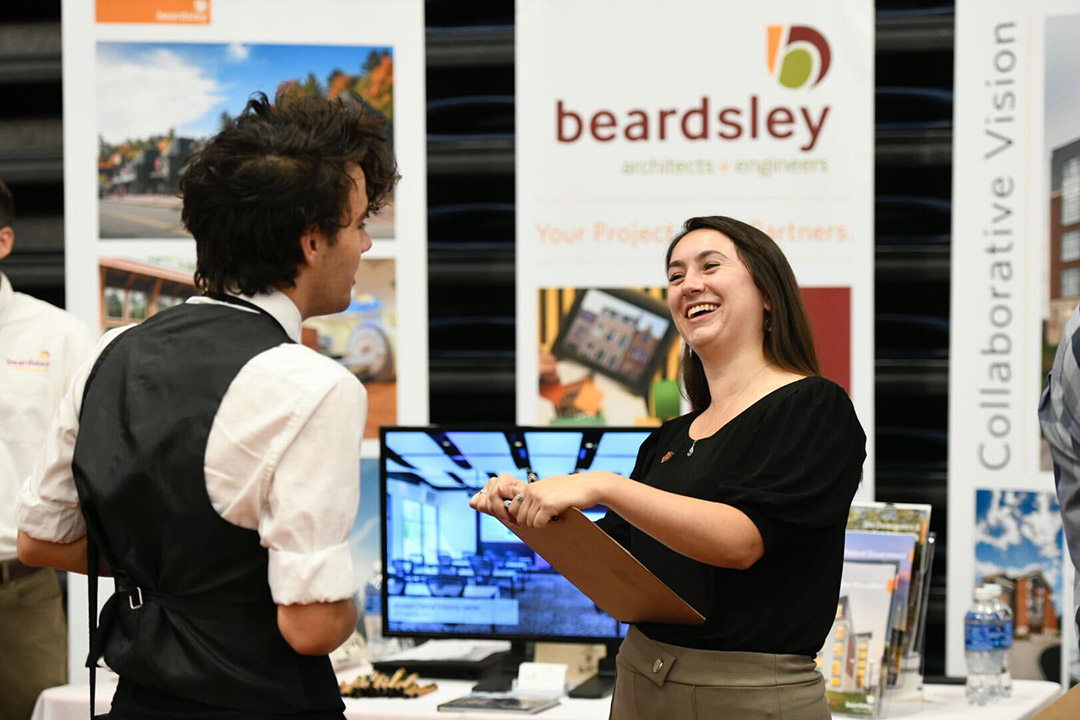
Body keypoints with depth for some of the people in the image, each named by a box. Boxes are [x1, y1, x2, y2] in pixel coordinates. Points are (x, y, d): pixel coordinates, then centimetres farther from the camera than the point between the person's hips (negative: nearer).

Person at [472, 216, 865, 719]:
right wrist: (527, 512, -3)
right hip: (640, 679, 6)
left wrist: (602, 487, -26)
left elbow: (741, 539, -21)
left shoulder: (814, 409, -8)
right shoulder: (669, 439, 11)